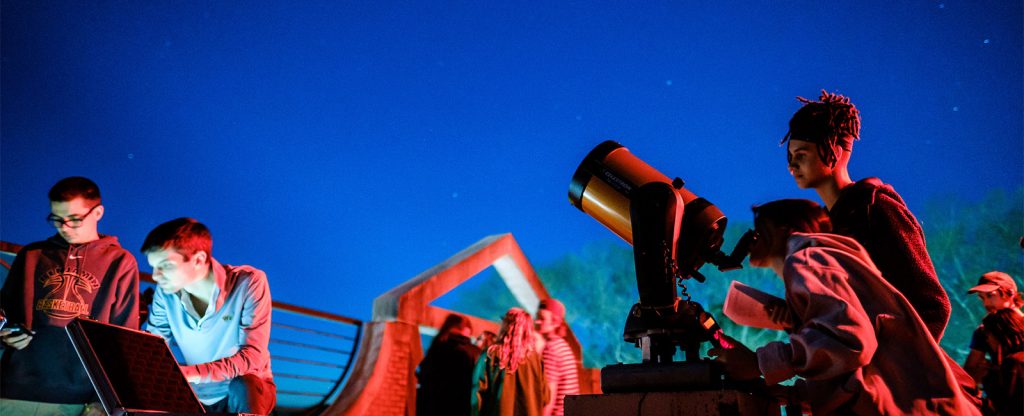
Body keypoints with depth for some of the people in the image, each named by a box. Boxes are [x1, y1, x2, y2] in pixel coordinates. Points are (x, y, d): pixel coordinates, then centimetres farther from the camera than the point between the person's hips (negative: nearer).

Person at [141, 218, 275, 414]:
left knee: (243, 387, -35)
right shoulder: (166, 292, -8)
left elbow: (252, 354, -24)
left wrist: (191, 373, -36)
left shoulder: (249, 283, -20)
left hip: (246, 391, -4)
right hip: (195, 397, 4)